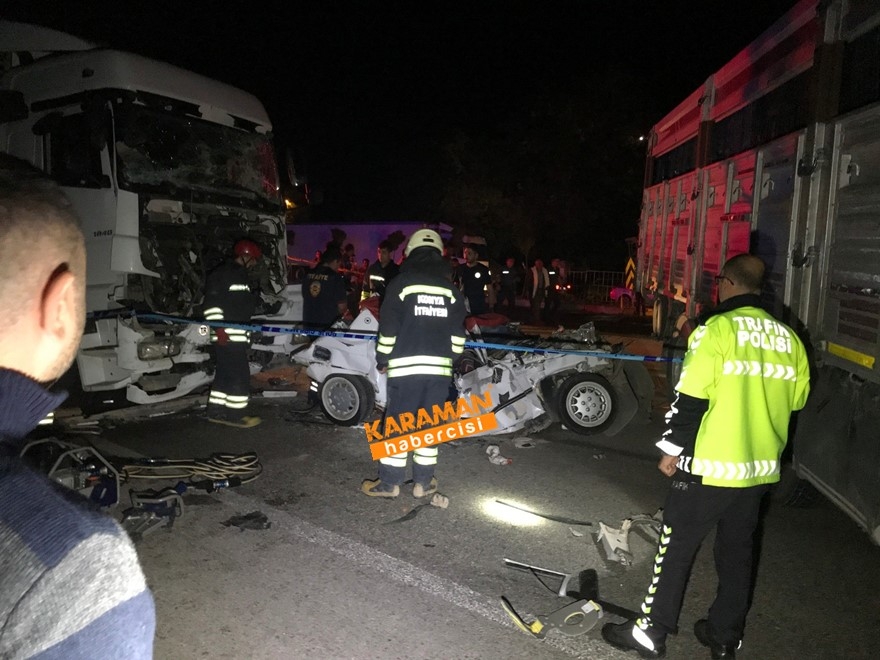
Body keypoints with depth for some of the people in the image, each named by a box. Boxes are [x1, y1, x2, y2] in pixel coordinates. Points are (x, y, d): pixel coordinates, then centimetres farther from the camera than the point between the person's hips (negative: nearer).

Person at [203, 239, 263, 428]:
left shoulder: (241, 275, 22)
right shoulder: (221, 274, -10)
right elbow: (212, 303, -17)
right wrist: (219, 329, -22)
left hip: (238, 335, 10)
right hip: (227, 335, -10)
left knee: (225, 374, 13)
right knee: (240, 375, -8)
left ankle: (216, 411, 21)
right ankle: (235, 414, -2)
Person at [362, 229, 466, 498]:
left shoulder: (400, 284, -2)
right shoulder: (451, 289, 8)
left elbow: (388, 330, -2)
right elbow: (458, 335, 8)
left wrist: (382, 360, 10)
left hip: (405, 366, -3)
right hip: (439, 367, 3)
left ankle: (389, 483, 10)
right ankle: (423, 482, 17)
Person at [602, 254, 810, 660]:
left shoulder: (715, 329, -15)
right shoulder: (788, 337, 3)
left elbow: (691, 399, -17)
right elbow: (796, 399, 11)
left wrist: (672, 447, -6)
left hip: (711, 464, -6)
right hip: (761, 466, 6)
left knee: (676, 544, 6)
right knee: (737, 550, 18)